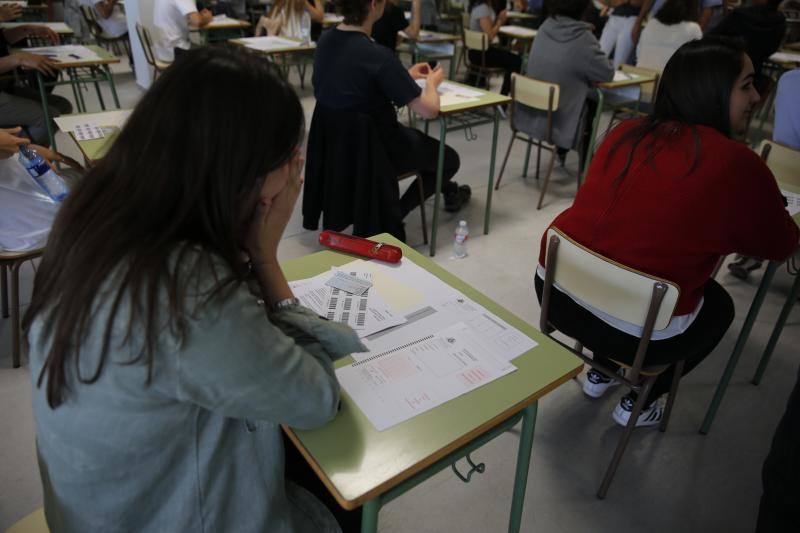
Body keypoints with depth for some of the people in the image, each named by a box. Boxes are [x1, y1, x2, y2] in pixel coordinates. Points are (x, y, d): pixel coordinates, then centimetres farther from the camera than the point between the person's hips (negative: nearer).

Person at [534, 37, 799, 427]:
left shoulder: (627, 131, 4)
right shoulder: (738, 164, -12)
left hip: (555, 289, 5)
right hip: (633, 332, -5)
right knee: (718, 305, 26)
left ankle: (601, 372, 40)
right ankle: (639, 402, 30)